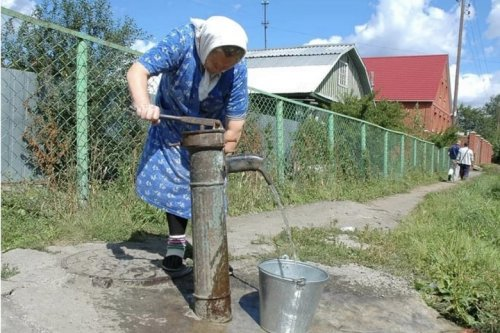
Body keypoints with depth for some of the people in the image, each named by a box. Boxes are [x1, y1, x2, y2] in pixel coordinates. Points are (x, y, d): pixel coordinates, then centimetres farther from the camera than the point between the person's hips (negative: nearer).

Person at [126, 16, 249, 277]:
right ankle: (176, 246, 14)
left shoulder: (237, 68, -26)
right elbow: (137, 71, -37)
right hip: (171, 124, 0)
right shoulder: (181, 42, -31)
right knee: (174, 183, 2)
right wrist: (143, 104, -56)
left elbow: (235, 124, -21)